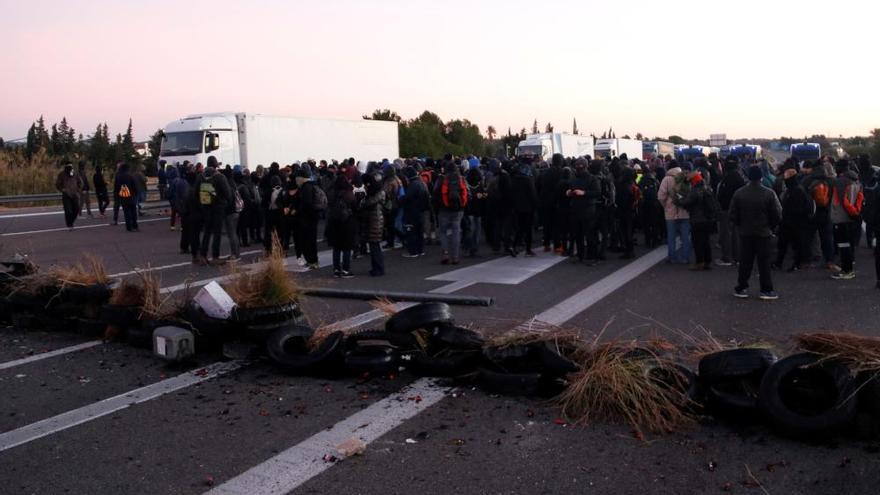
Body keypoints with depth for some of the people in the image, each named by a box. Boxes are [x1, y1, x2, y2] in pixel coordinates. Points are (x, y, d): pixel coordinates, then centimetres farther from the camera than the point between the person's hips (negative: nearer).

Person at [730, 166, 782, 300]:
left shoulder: (739, 193, -6)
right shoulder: (769, 193, -11)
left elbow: (733, 215, -2)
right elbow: (777, 215, -7)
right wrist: (770, 227, 10)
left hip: (745, 233, 2)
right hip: (763, 233, -2)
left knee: (745, 261, 9)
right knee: (764, 261, 5)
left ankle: (740, 289, 13)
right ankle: (766, 290, 7)